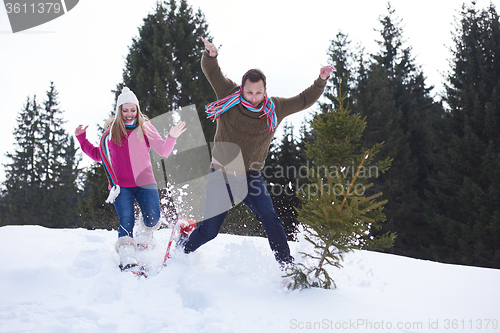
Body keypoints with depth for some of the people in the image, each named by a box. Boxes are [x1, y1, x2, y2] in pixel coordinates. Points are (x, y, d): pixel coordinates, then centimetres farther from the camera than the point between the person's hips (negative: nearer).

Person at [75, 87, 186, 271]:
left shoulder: (145, 128, 6)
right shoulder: (111, 131, 10)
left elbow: (163, 151, 3)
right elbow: (98, 155, 21)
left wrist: (172, 137, -16)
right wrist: (82, 139, 14)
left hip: (145, 182, 0)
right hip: (120, 185, 0)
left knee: (152, 218, -8)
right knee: (126, 220, -16)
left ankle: (144, 239, 25)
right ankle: (127, 259, -21)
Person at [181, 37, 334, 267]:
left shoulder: (274, 108, 0)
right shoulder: (229, 96, -5)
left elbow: (304, 100, 10)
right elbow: (210, 70, 1)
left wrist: (321, 81, -3)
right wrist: (211, 54, -19)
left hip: (250, 177, 1)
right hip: (221, 175, -1)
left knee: (269, 219, -17)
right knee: (209, 230, 0)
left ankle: (287, 265, -7)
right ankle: (180, 251, 26)